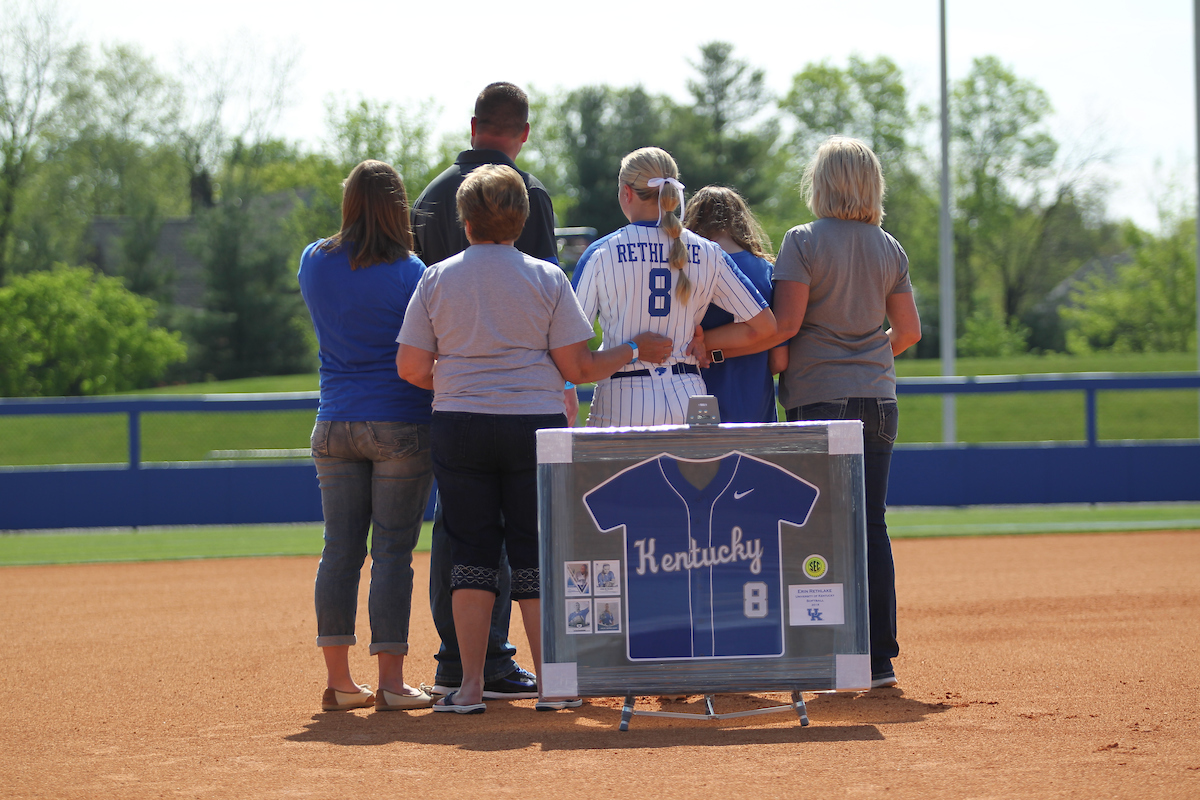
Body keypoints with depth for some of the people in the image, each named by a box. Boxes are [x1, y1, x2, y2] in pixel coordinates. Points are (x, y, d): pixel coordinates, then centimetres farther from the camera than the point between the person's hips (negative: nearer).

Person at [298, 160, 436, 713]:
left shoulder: (314, 263, 4)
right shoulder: (406, 272, -9)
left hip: (334, 427, 4)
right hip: (401, 423, -4)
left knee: (340, 549, 8)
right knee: (393, 551, -2)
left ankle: (338, 680, 9)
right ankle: (390, 683, -3)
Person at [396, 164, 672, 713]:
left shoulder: (436, 279, 2)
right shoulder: (546, 278, -1)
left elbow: (411, 368, 1)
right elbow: (576, 368, -3)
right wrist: (636, 350, 11)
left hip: (458, 429, 1)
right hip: (535, 426, -1)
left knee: (471, 551, 6)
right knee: (536, 556, 5)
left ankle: (470, 686, 1)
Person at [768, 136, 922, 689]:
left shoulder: (804, 243, -6)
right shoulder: (889, 249, 9)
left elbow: (786, 322, -14)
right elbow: (909, 331, 12)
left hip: (820, 397, -5)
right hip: (878, 399, 5)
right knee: (872, 525, 7)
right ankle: (880, 659, 7)